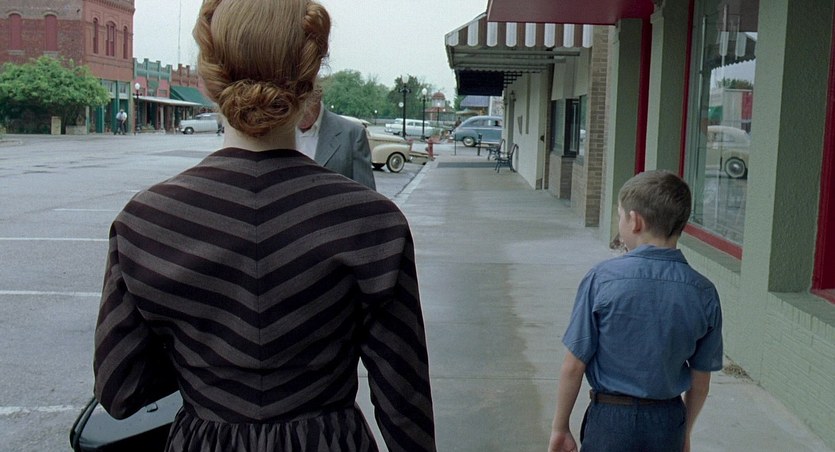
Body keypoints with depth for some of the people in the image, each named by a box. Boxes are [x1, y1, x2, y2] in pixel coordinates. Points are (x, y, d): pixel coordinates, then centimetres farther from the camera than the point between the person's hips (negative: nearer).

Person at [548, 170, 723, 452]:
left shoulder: (602, 278, -16)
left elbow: (574, 366, -12)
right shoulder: (703, 293, -7)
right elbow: (700, 381, 2)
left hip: (611, 418, -3)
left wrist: (560, 427, 1)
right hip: (668, 421, 3)